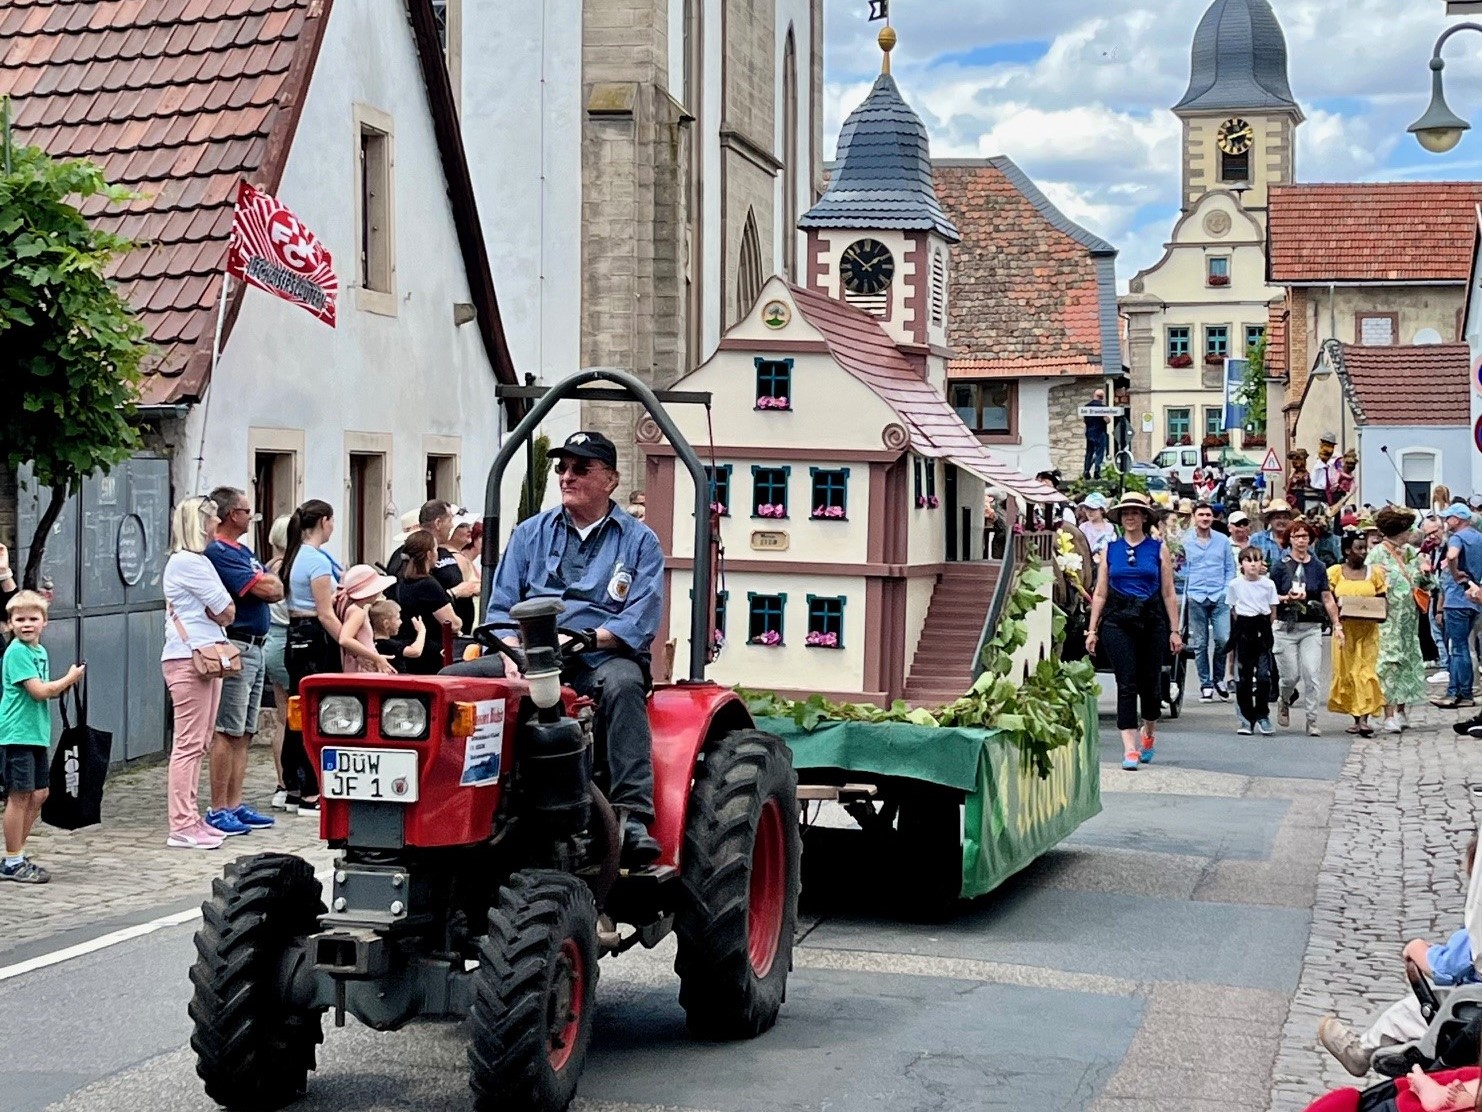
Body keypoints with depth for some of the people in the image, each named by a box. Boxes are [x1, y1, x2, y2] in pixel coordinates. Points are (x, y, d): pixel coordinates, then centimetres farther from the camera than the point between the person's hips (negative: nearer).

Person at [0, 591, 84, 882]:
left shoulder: (40, 651, 13)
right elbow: (38, 691, -18)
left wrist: (62, 688, 1)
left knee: (40, 793, 13)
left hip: (36, 733, 9)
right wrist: (69, 679, -6)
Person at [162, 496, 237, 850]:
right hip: (189, 659, -11)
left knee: (197, 744, 13)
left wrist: (211, 611, -1)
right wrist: (218, 611, 6)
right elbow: (227, 612, -13)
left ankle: (190, 819, 18)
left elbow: (223, 613, 17)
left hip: (204, 657, 11)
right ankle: (181, 827, -9)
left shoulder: (195, 561, 21)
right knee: (189, 744, -9)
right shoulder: (188, 562, -12)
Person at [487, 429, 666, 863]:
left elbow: (642, 618, -3)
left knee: (623, 683, -38)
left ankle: (634, 817, -42)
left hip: (603, 655, -2)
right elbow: (501, 607, 12)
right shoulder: (530, 533, 19)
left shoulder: (639, 540, 10)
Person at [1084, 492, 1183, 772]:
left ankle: (1149, 735, 33)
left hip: (1152, 620, 0)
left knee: (1150, 682, 7)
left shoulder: (1158, 548, 5)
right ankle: (1130, 748, -8)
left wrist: (1174, 631, 1)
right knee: (1126, 684, -7)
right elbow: (1100, 593, 10)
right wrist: (1092, 629, 5)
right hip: (1118, 621, 0)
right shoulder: (1111, 549, 9)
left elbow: (1169, 593, 4)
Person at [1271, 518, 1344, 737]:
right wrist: (1287, 598, -17)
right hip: (1286, 627, -2)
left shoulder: (1317, 567, 6)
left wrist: (1337, 624, 2)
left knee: (1312, 674, -8)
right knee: (1291, 674, -1)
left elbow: (1328, 598, 8)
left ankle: (1312, 721, 0)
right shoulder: (1281, 567, 0)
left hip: (1312, 628, 2)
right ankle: (1284, 701, 32)